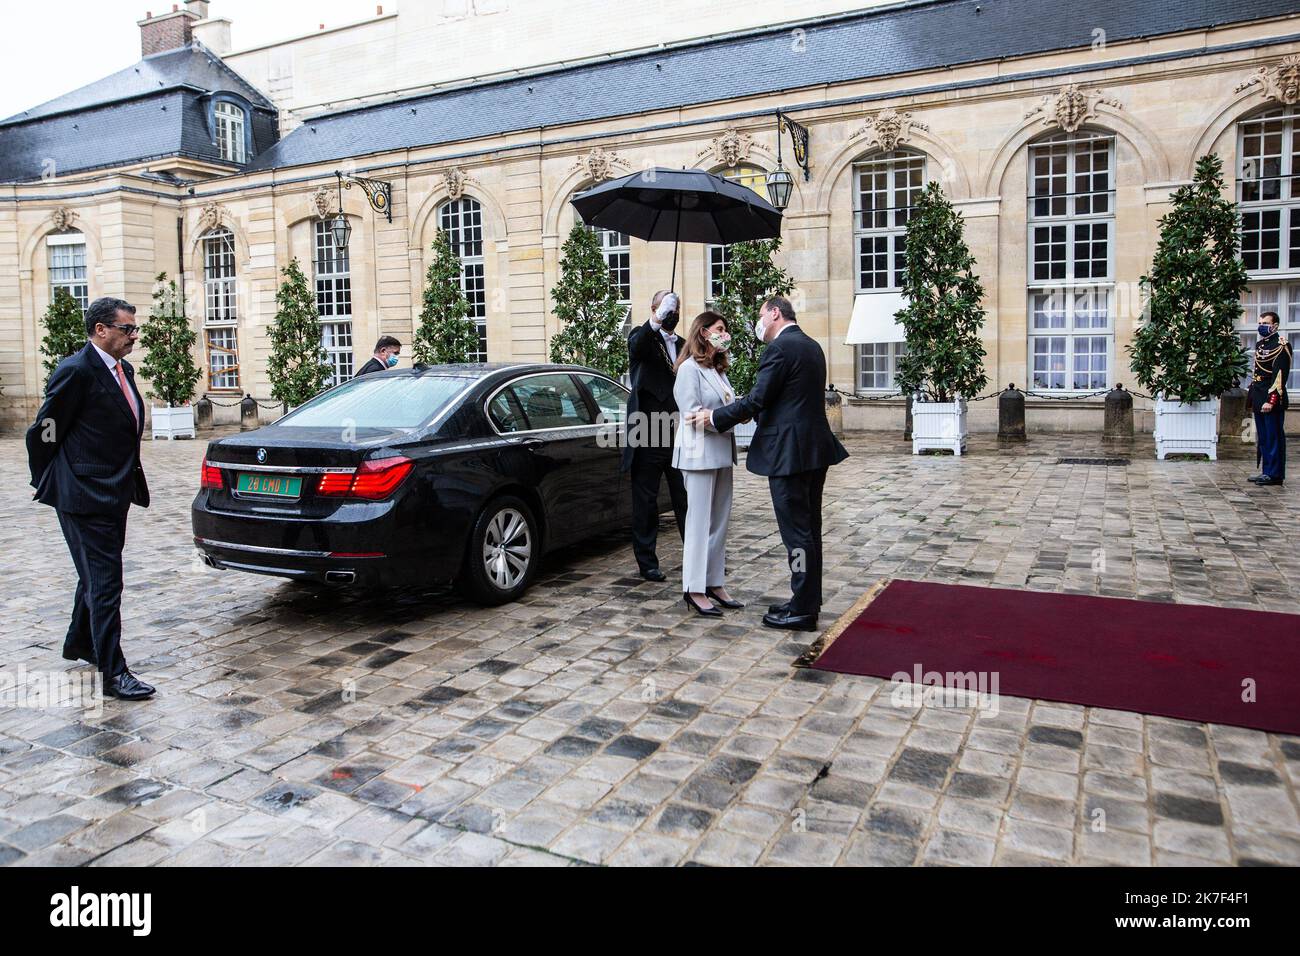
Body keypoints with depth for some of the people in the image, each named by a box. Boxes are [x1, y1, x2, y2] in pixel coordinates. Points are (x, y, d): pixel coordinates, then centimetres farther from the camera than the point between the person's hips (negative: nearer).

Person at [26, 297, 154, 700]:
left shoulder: (122, 370, 11)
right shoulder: (76, 371, -16)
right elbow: (43, 434, -12)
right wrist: (47, 484, -2)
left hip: (114, 495, 9)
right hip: (85, 497, -9)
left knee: (97, 574, 22)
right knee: (104, 581, -6)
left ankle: (79, 643, 41)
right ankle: (113, 672, 1)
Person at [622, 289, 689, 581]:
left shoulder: (682, 344, 14)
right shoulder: (642, 336, -1)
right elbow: (636, 347, -27)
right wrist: (656, 320, -40)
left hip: (679, 435, 5)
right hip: (649, 436, -4)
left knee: (687, 500, 9)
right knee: (646, 502, 5)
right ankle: (647, 562, 15)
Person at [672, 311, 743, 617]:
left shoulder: (718, 369, 17)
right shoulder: (689, 368, -9)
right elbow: (694, 415, -15)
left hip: (721, 454, 8)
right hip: (700, 454, -8)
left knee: (719, 521, 11)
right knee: (700, 521, -4)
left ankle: (714, 584, 19)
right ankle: (695, 590, 3)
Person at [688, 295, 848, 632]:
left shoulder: (780, 348, -14)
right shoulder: (812, 347, 16)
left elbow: (756, 399, -17)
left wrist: (714, 417, -6)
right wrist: (750, 413, 21)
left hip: (789, 452, -10)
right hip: (816, 449, 10)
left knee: (797, 532, -3)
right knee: (808, 528, 15)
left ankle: (802, 611, 4)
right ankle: (807, 601, 25)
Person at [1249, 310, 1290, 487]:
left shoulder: (1281, 345, -9)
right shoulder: (1259, 344, 17)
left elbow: (1280, 375, -16)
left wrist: (1271, 400, -21)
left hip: (1272, 400, -9)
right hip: (1259, 399, 9)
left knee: (1274, 437, -4)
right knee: (1262, 438, 12)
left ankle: (1275, 474, 1)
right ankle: (1266, 471, 19)